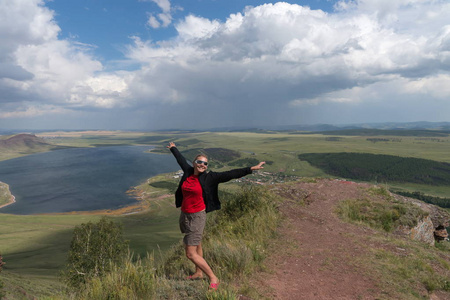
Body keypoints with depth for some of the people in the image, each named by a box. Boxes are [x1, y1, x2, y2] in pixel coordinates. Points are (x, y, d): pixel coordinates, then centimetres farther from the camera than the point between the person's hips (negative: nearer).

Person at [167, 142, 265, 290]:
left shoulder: (208, 177, -14)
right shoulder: (188, 171, 0)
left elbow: (230, 174, -18)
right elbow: (181, 159, 19)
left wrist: (251, 169, -22)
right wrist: (173, 148, 36)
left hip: (197, 217, -7)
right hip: (184, 215, 7)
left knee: (191, 254, -6)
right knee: (196, 245, 24)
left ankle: (213, 278, 9)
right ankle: (198, 273, 43)